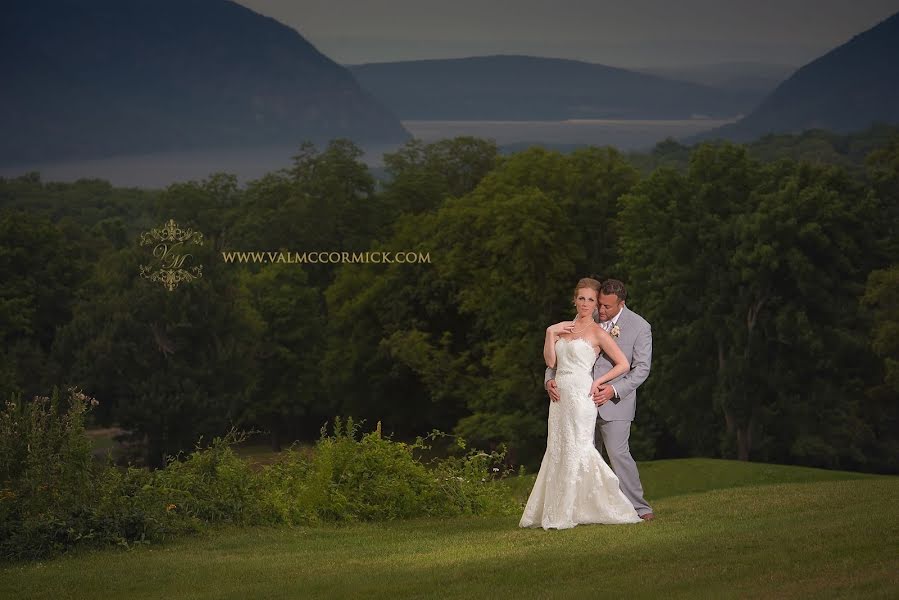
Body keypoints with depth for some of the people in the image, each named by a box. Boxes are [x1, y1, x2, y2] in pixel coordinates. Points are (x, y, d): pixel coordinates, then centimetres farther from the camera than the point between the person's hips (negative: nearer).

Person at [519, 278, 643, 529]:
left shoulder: (598, 333, -2)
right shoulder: (564, 328, 16)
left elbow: (623, 364, -3)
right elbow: (550, 361, 8)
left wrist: (599, 382, -8)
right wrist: (550, 333, 0)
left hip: (581, 395, -6)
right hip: (560, 395, 7)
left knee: (576, 450, -5)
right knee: (557, 451, 7)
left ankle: (566, 514, 0)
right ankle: (552, 511, 12)